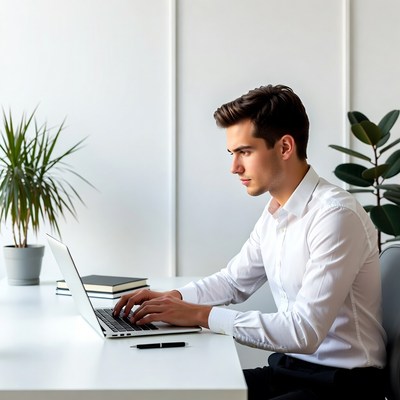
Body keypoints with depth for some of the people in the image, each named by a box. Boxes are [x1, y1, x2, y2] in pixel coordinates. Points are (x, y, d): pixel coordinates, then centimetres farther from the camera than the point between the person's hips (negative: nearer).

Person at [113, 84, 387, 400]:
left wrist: (202, 314, -22)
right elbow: (234, 280, 18)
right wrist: (174, 297, 1)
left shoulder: (336, 215, -21)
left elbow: (304, 331, -25)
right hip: (287, 369, 7)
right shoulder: (275, 213, 5)